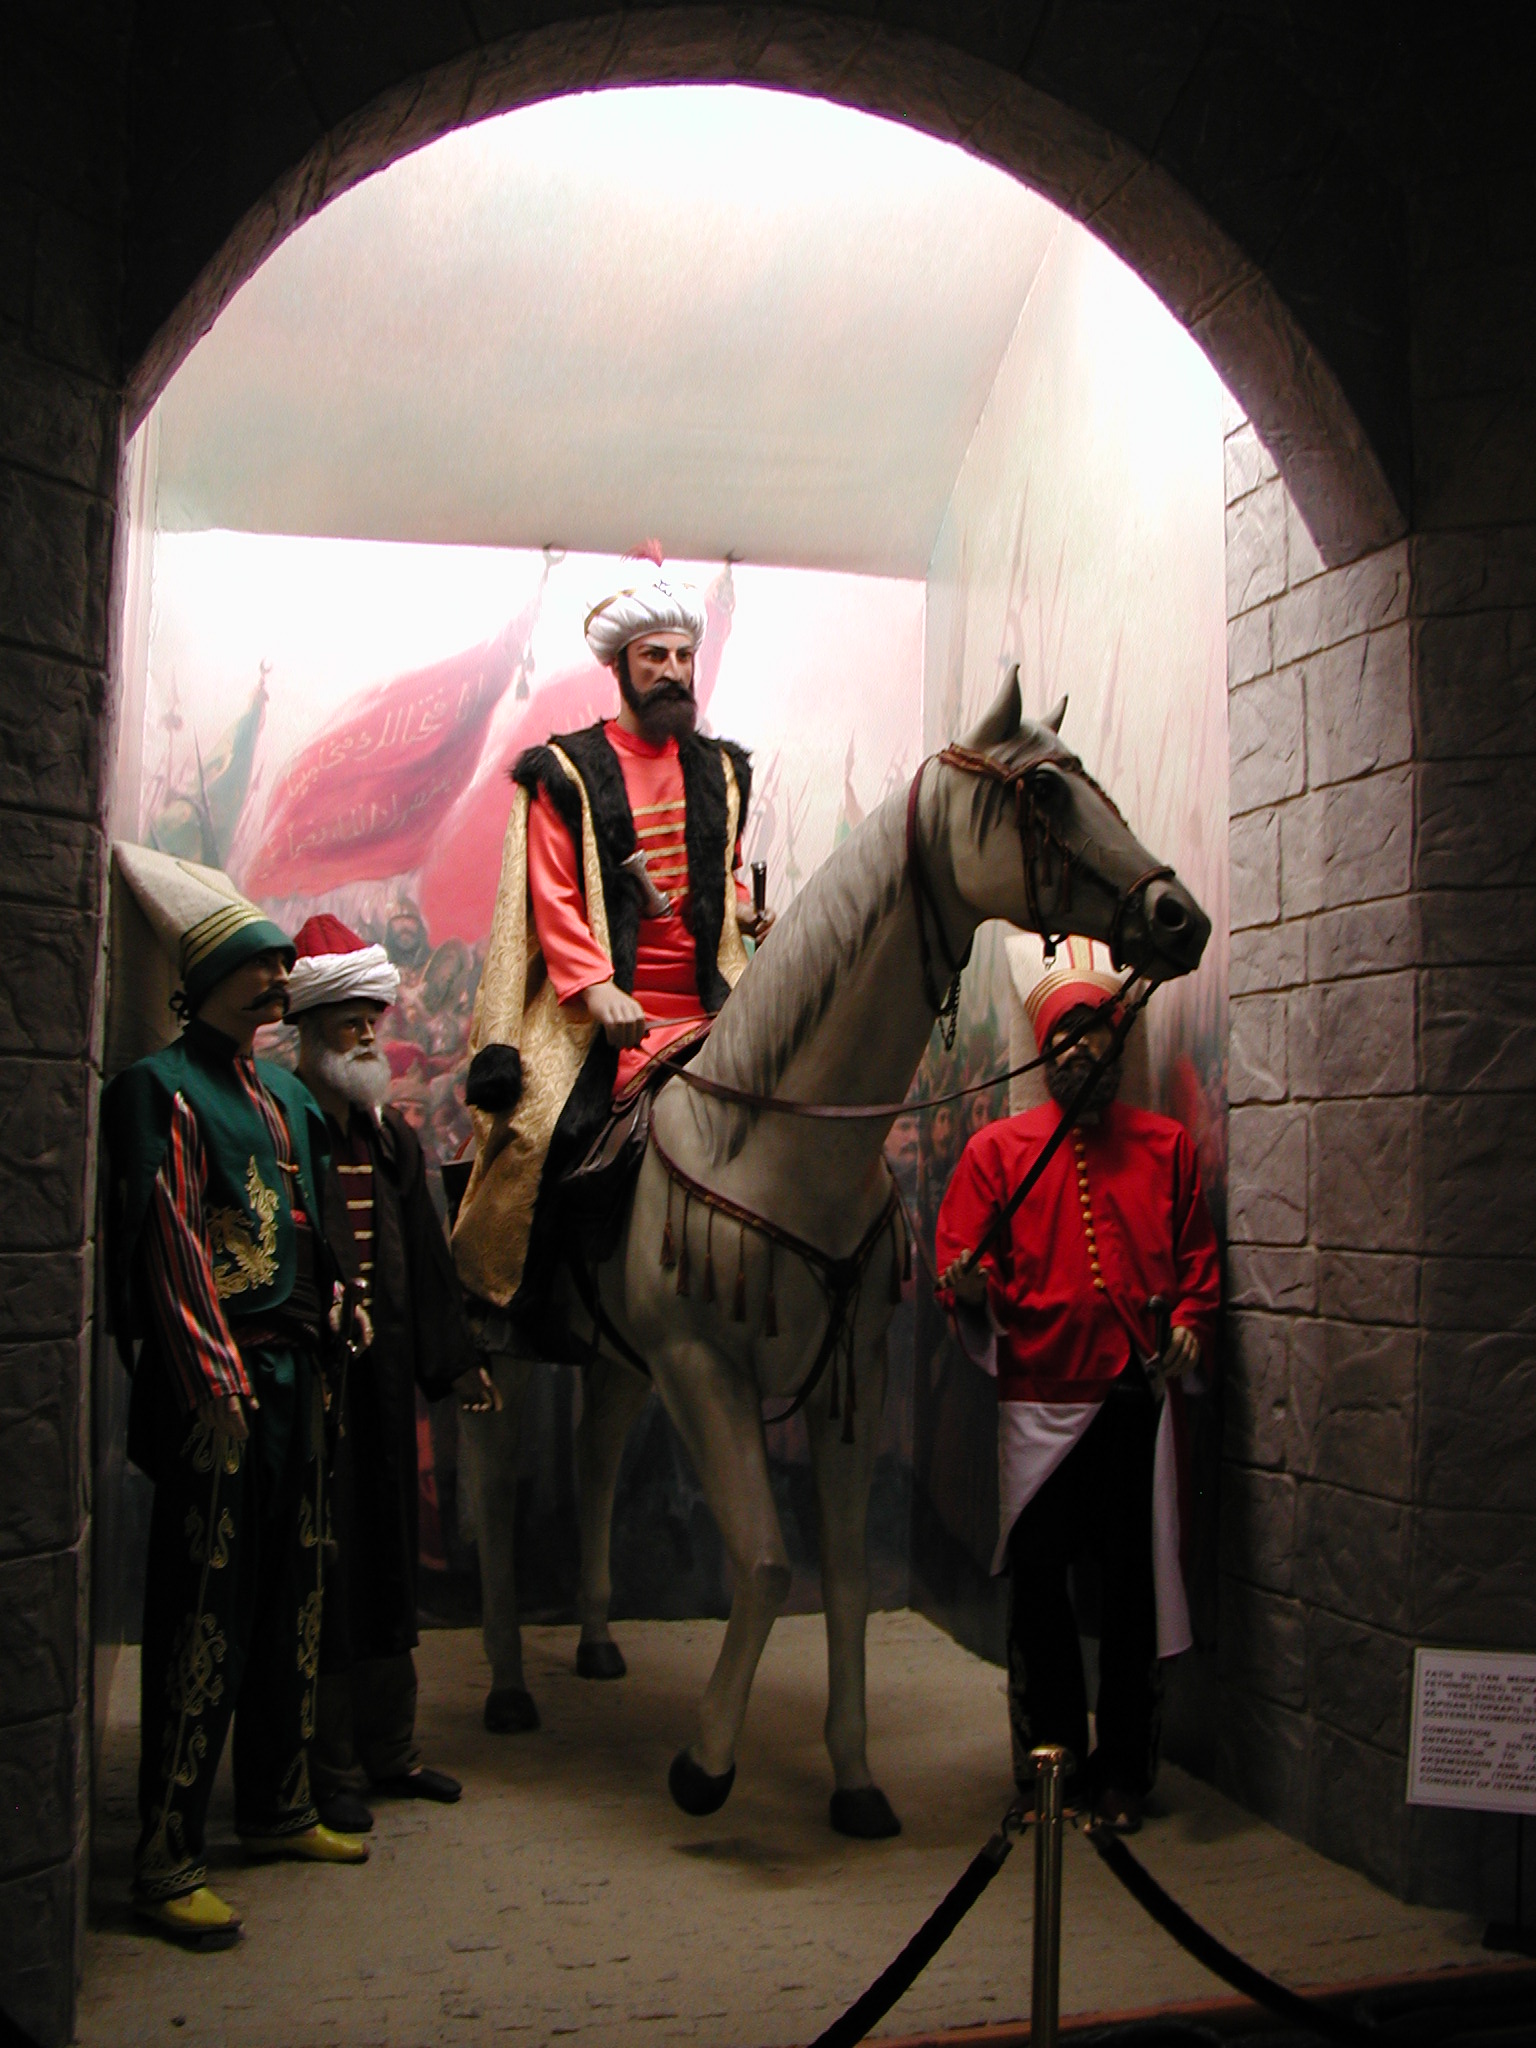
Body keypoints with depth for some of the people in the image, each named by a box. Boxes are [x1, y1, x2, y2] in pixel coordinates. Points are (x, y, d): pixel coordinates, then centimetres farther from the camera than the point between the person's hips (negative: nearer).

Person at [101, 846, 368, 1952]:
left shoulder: (287, 1097, 16)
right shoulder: (161, 1088, -8)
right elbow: (167, 1245, -15)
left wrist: (330, 1322, 12)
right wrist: (215, 1381, -18)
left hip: (294, 1374, 8)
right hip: (217, 1384, -8)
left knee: (292, 1598, 15)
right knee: (204, 1613, -4)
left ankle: (278, 1807, 29)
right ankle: (168, 1862, 5)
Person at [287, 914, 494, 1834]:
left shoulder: (392, 1137, 13)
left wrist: (456, 1357, 14)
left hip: (385, 1376, 7)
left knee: (388, 1560, 15)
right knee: (323, 1563, 1)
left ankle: (390, 1749, 28)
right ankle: (331, 1767, 15)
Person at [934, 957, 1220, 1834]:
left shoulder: (1168, 1146, 13)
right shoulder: (998, 1150, 9)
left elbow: (1198, 1258, 11)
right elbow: (959, 1256, 3)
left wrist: (1192, 1321, -7)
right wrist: (969, 1290, -19)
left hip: (1140, 1398, 1)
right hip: (1040, 1399, -1)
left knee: (1136, 1583, 4)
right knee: (1039, 1581, 3)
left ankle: (1124, 1770, 19)